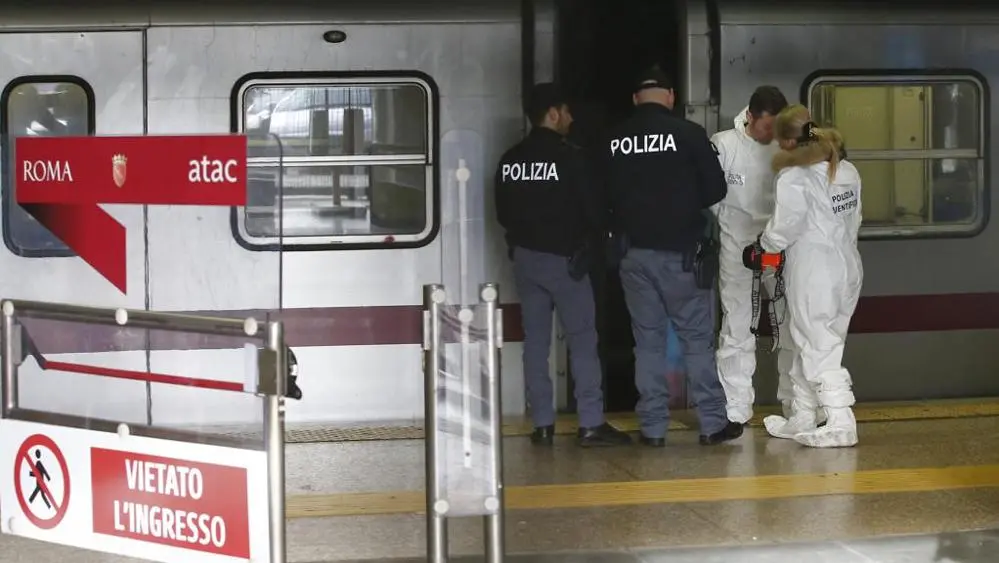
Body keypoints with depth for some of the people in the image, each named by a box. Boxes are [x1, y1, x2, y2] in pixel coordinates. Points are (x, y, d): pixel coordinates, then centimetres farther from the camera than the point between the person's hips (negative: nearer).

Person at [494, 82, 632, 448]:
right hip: (563, 257, -5)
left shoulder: (510, 161, 4)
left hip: (525, 257, 6)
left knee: (535, 340, 8)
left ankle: (542, 424, 9)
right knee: (582, 339, -1)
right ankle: (591, 424, -5)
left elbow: (502, 213, 10)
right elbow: (590, 209, -10)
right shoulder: (568, 157, -12)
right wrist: (583, 235, 10)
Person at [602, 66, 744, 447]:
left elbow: (604, 196, 3)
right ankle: (712, 423, 6)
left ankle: (652, 427, 10)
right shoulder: (688, 133, -9)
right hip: (681, 251, -3)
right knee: (697, 337, 5)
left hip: (634, 253, 3)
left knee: (647, 340, 10)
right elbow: (716, 188, -4)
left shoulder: (614, 141, -1)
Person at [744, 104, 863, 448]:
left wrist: (762, 248, 6)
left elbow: (783, 228, -13)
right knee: (809, 344, 18)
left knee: (820, 348, -2)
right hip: (847, 265, 8)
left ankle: (841, 425, -6)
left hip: (814, 273, -8)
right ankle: (801, 420, 26)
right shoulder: (847, 171, 7)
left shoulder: (794, 178, -16)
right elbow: (854, 220, 11)